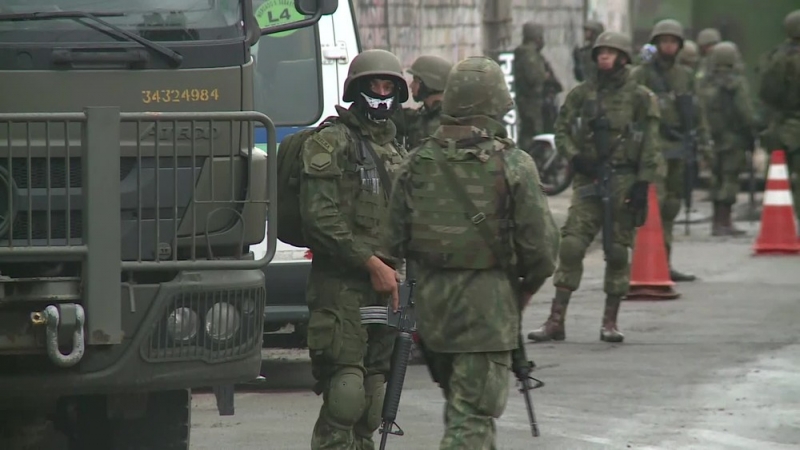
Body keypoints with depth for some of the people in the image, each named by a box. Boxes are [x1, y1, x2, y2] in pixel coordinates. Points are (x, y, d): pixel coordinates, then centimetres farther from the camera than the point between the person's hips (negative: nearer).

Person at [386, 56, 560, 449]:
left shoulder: (417, 162, 2)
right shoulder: (512, 165, -10)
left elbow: (396, 239, 5)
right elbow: (541, 245, -9)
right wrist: (526, 286, 10)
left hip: (428, 299, 5)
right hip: (486, 304, -5)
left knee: (457, 398, 22)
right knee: (474, 413, -4)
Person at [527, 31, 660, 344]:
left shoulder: (640, 98, 2)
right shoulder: (581, 95, 10)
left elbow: (650, 147, 0)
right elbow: (562, 131, 13)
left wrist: (642, 185, -8)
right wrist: (575, 157, -6)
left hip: (623, 181, -2)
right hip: (588, 179, 2)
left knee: (618, 252, 2)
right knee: (571, 246, -7)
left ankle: (610, 322, 10)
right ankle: (556, 320, -7)